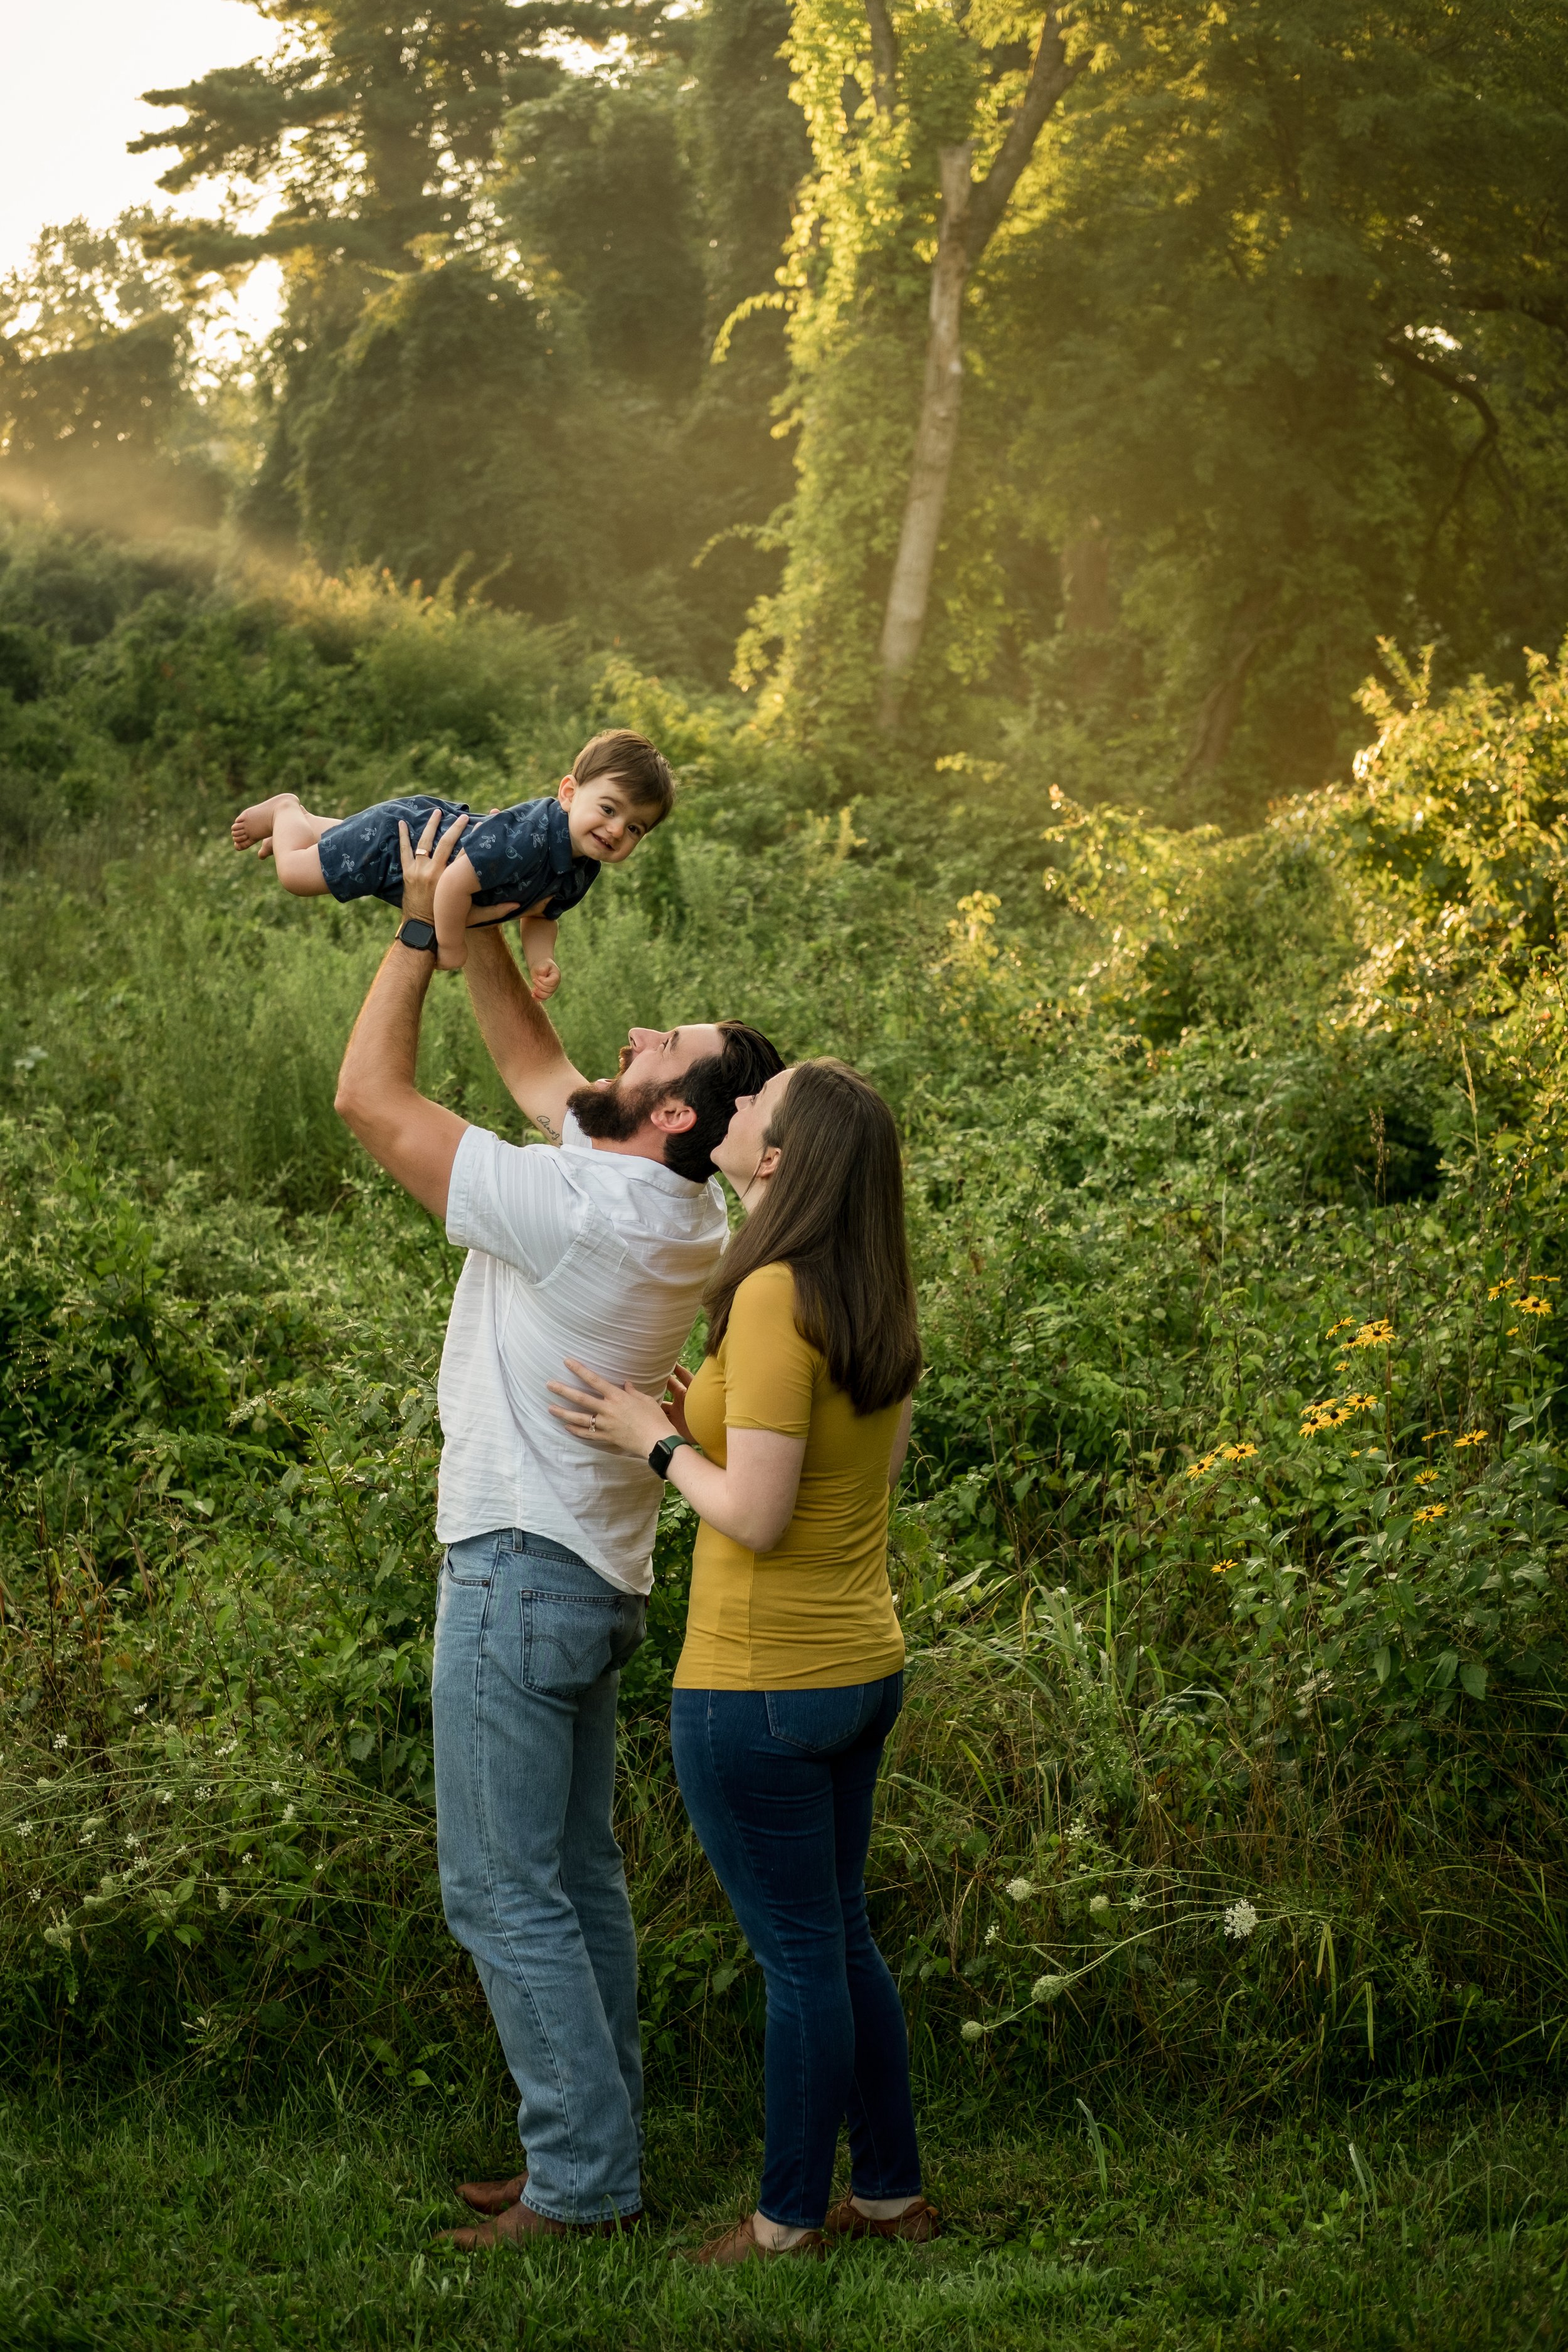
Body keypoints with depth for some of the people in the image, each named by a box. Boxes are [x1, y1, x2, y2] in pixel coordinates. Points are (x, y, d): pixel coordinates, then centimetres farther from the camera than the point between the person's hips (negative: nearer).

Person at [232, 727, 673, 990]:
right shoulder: (525, 837, -45)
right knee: (295, 872, 11)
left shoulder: (583, 871, -17)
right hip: (395, 836, -8)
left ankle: (303, 820, 59)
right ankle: (284, 810, 37)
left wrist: (542, 960, -21)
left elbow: (538, 916, -1)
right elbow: (454, 882, -45)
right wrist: (451, 948, -30)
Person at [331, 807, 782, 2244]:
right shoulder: (675, 1211, 4)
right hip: (598, 1580, 9)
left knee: (503, 1892, -2)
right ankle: (595, 2153, 22)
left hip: (522, 1574, -9)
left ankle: (586, 2179, 2)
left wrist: (419, 930, -6)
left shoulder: (576, 1209, -22)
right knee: (576, 1879, 15)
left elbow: (370, 1097, -15)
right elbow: (532, 1064, 18)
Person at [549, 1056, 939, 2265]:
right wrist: (707, 1429, 11)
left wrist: (657, 1440, -8)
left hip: (759, 1689, -9)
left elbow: (757, 1519, -23)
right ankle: (893, 2191, 31)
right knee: (840, 1937, 20)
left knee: (799, 1954, 5)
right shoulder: (876, 1302, 5)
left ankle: (791, 2220, 19)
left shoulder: (776, 1299, -21)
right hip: (862, 1668, 9)